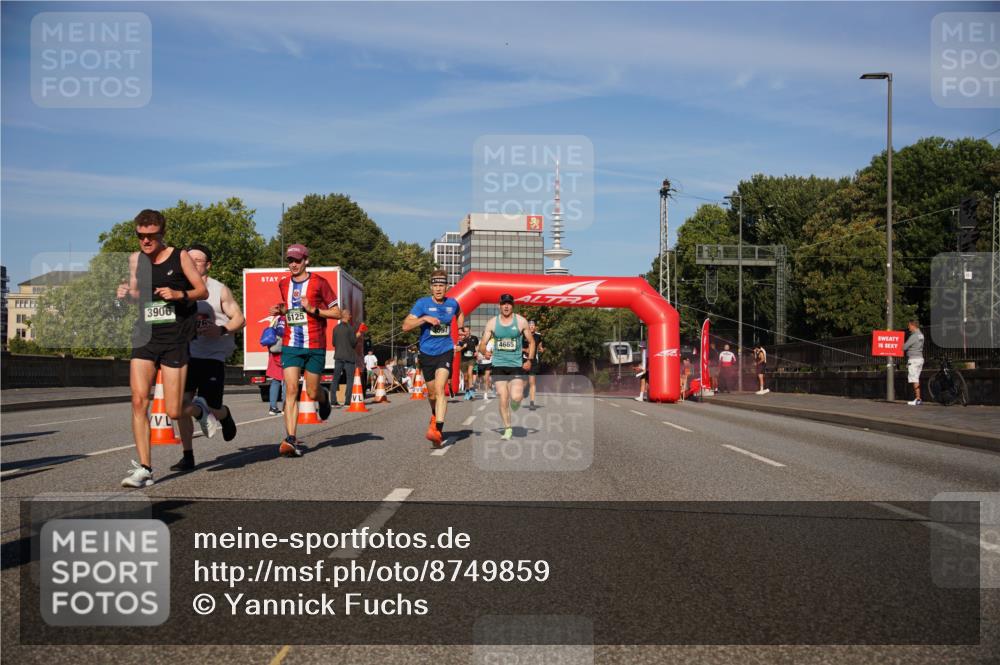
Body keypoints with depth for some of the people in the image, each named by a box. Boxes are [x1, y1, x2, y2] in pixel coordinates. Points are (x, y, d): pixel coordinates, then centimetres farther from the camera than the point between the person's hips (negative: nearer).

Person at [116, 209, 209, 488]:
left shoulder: (180, 257, -2)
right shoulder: (135, 259, 9)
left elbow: (203, 291, 2)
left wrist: (180, 294, -16)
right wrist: (126, 294, -1)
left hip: (175, 340, -3)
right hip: (144, 339, 3)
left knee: (173, 412, -3)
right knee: (139, 401, -11)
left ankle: (199, 411, 33)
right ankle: (144, 469, -4)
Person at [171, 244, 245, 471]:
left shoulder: (219, 290, 0)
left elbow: (239, 319, -1)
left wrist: (220, 330, -19)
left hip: (213, 356, -3)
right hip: (186, 354, 3)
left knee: (212, 407, -3)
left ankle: (225, 415, 36)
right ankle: (187, 456, -1)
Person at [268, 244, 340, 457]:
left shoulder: (319, 282, -3)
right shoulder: (283, 284, 11)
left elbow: (336, 312, -2)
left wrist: (313, 310, -15)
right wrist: (281, 311, 7)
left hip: (315, 346, -3)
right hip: (290, 345, 3)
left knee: (312, 393, 4)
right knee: (291, 390, -11)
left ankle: (324, 396, 42)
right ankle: (291, 439, -15)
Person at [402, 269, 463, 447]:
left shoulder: (452, 303, 2)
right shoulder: (422, 303, -6)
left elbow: (460, 315, 28)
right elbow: (406, 326, -13)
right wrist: (424, 318, -25)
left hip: (445, 351, -1)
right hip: (427, 353, 1)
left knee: (440, 388, -21)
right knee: (431, 392, 14)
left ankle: (437, 429, -28)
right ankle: (435, 415, 46)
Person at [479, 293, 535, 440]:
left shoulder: (521, 321, 1)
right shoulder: (492, 322, 3)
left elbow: (531, 341, 10)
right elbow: (482, 344, 5)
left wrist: (529, 359, -2)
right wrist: (485, 351, -18)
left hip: (517, 365, -1)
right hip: (499, 364, 1)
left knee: (515, 397, -16)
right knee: (503, 399, -4)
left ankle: (514, 406, 22)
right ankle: (508, 429, 11)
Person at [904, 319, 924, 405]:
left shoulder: (914, 336, -17)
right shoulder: (921, 335, 13)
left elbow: (904, 347, -16)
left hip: (913, 359, -9)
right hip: (920, 358, 9)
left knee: (914, 379, -6)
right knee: (916, 379, 15)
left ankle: (917, 399, -7)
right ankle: (918, 398, 17)